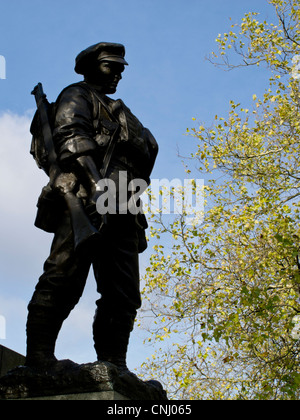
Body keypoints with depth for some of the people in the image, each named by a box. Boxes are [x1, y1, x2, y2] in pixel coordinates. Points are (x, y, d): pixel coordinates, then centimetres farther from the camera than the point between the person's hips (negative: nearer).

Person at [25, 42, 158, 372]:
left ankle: (114, 368, -1)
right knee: (64, 279, -17)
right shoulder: (77, 96, 13)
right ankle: (38, 359, -19)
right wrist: (95, 185, -23)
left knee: (123, 295, -1)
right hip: (85, 202, -8)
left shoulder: (119, 114, 36)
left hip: (121, 214, 8)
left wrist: (137, 223, 21)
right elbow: (70, 138, -7)